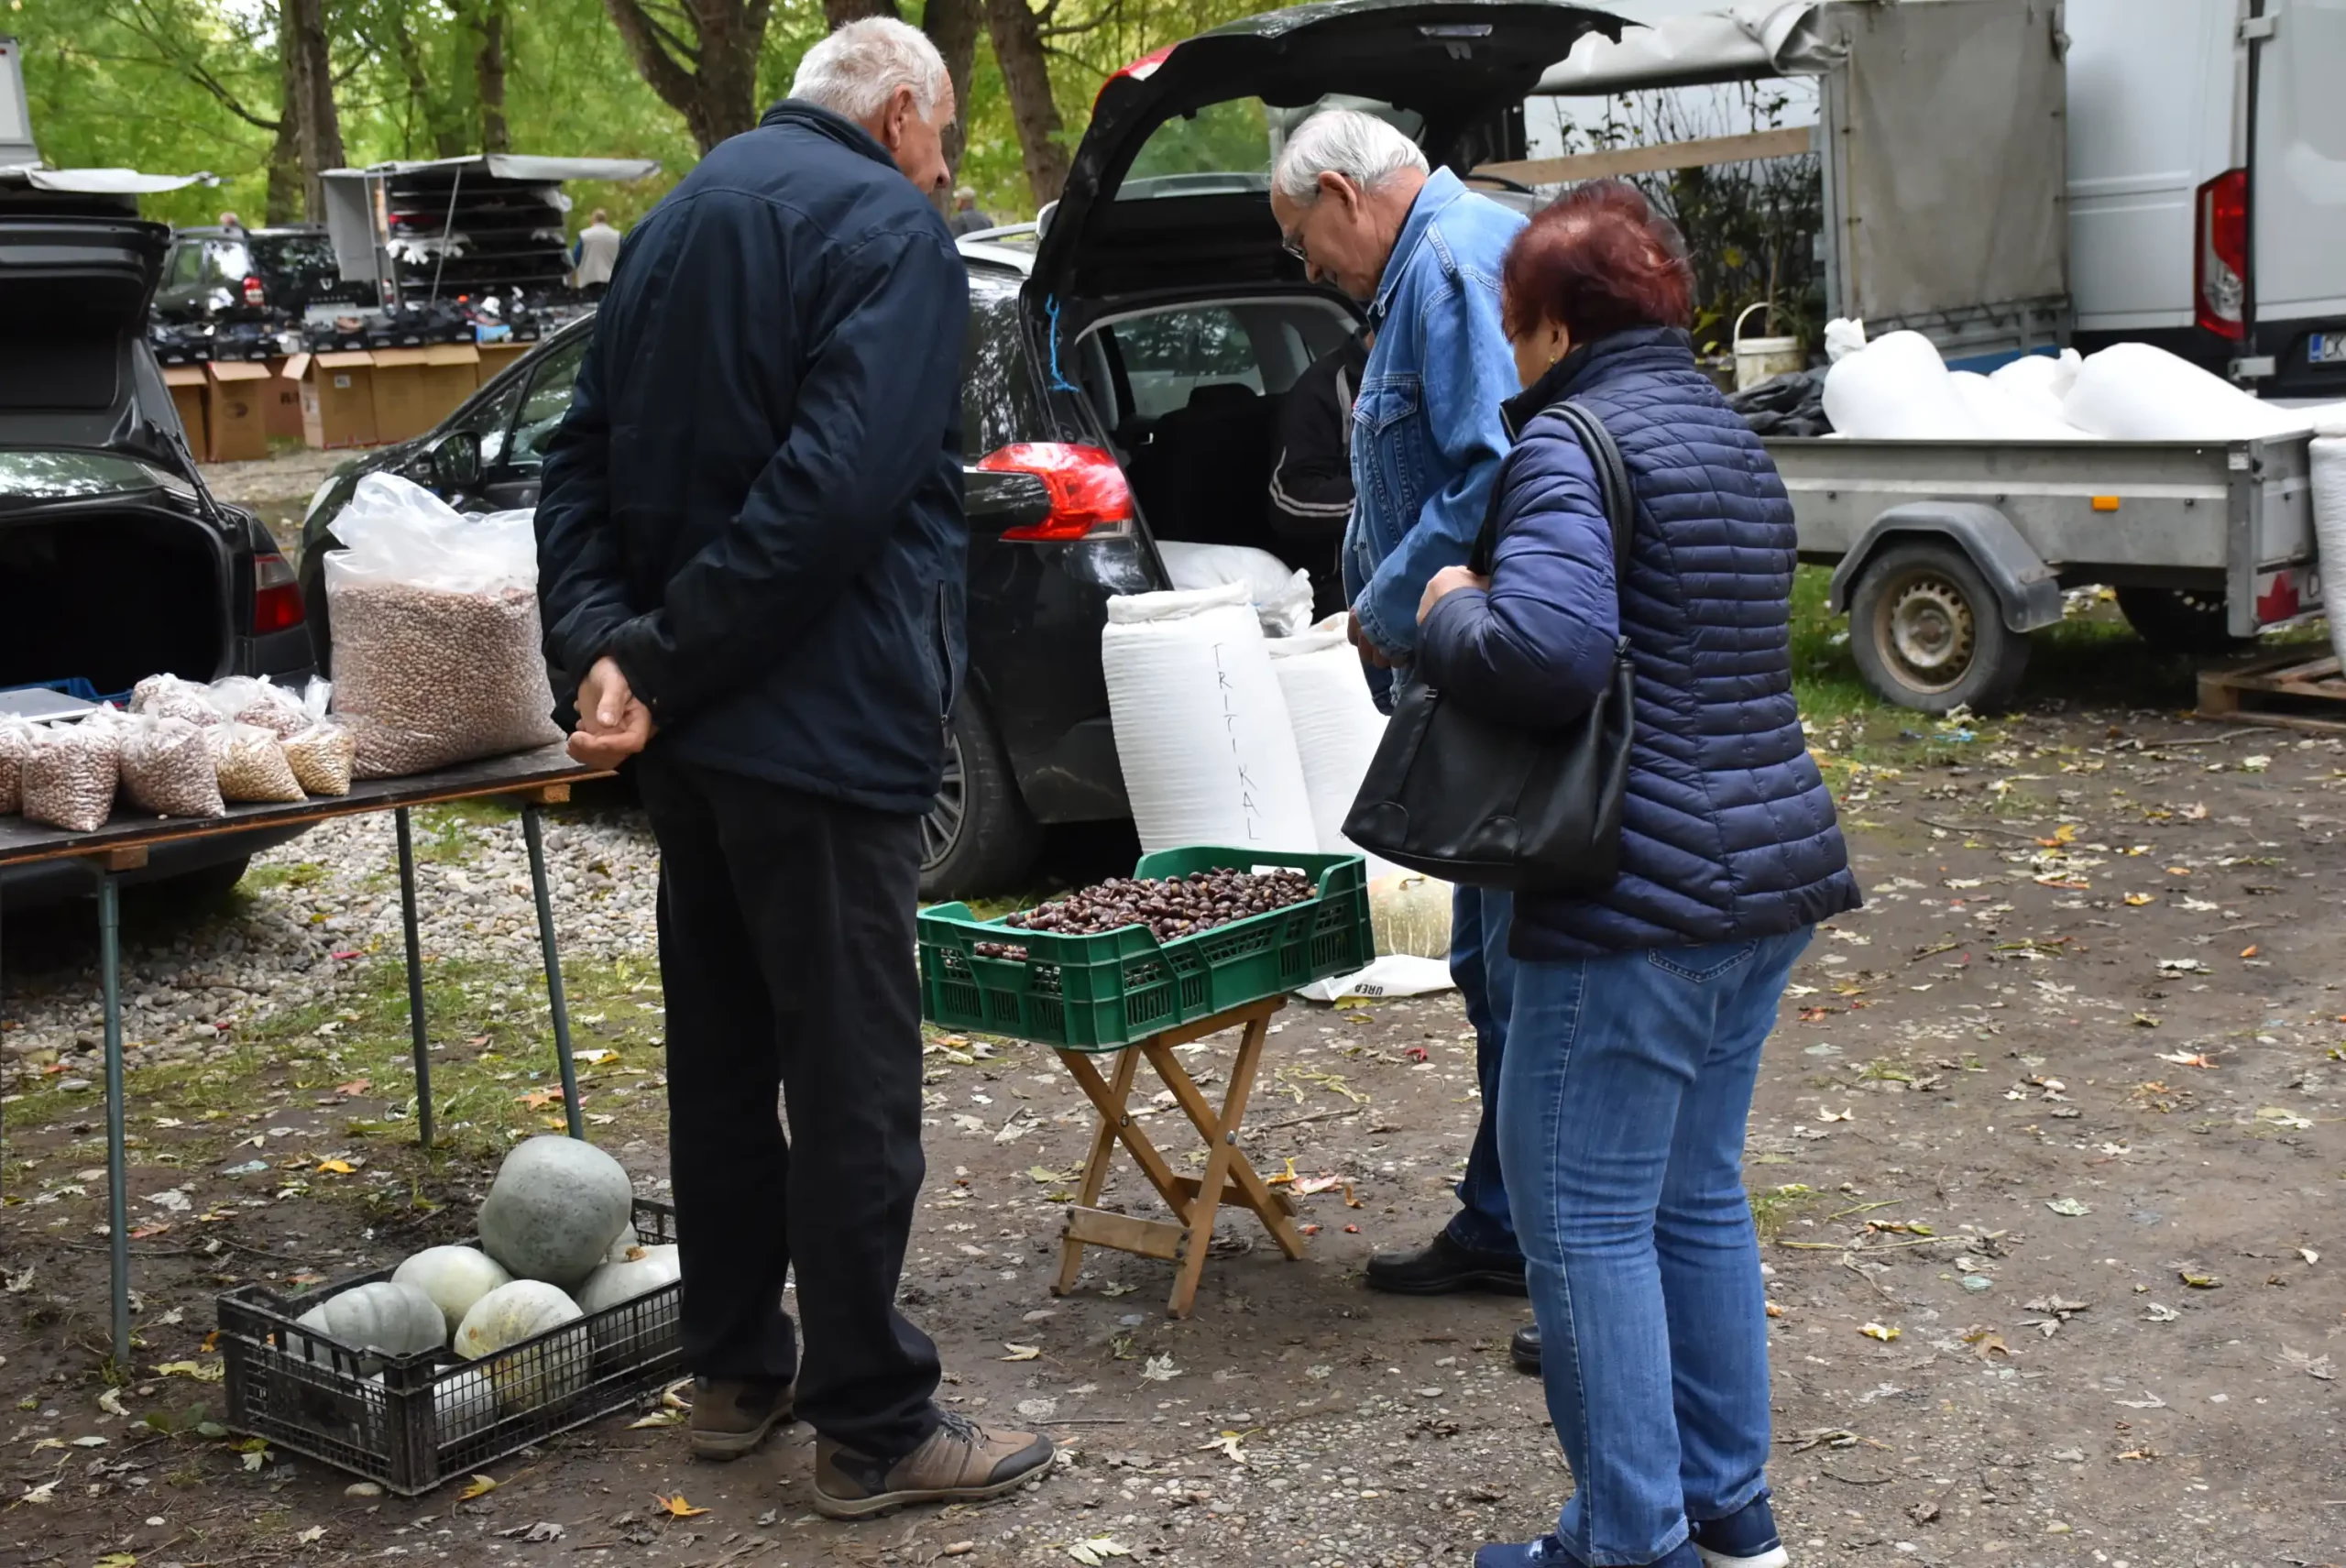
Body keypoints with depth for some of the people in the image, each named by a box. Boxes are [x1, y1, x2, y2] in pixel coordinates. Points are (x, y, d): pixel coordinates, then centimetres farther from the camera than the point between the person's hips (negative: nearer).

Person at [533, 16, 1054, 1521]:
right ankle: (875, 1429, 8)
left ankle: (737, 1367, 29)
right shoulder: (890, 229, -10)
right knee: (854, 1079, -1)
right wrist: (665, 657, -18)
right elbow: (836, 488, -23)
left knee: (723, 1049, 17)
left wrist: (604, 639, -3)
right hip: (825, 722, -8)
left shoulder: (684, 218, 16)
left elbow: (586, 457, 10)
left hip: (698, 725, 9)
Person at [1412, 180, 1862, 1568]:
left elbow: (1544, 655, -27)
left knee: (1585, 1219, 1)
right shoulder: (1732, 437, 17)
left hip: (1640, 889, -9)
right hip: (1770, 871, 10)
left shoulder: (1569, 440, -12)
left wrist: (1451, 609, -7)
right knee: (1700, 1196, 18)